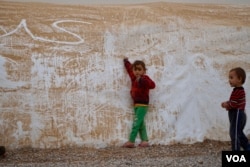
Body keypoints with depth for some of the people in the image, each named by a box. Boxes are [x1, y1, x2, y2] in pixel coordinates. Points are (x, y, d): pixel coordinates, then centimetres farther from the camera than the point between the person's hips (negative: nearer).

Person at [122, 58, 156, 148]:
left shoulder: (145, 78, -11)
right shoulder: (134, 78, 13)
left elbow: (152, 85, -30)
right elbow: (129, 70, 33)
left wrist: (142, 80, -41)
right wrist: (126, 62, 43)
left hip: (143, 104, -8)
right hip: (136, 104, 8)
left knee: (136, 122, -12)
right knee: (141, 123, 6)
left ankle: (131, 141, -14)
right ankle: (145, 140, 8)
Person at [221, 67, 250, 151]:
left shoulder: (237, 91, -22)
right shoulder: (240, 90, 10)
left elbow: (233, 104, -25)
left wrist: (226, 105, -7)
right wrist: (227, 103, 3)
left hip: (237, 116, -11)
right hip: (239, 115, 11)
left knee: (234, 134, -4)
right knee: (239, 134, 21)